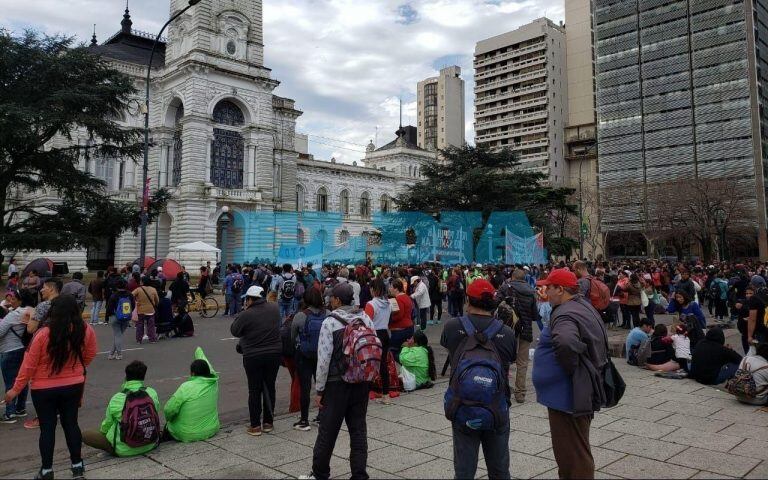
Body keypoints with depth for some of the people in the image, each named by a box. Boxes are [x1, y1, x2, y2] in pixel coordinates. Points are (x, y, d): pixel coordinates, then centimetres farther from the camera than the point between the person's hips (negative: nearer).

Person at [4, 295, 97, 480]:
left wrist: (16, 389, 0)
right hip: (74, 386, 3)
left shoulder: (43, 334, -22)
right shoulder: (85, 330, -13)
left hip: (44, 389, -3)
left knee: (47, 427, 10)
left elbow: (29, 364, -12)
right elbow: (90, 354, 4)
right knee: (71, 423, 15)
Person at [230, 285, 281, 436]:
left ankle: (255, 425, 12)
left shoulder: (246, 315, -18)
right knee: (269, 387, 14)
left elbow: (234, 331, -5)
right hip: (274, 354, 4)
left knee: (255, 390, 7)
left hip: (253, 357, -4)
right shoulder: (274, 308, -3)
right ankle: (268, 423, 22)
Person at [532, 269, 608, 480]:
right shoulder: (583, 305, 11)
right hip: (580, 393, 10)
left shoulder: (566, 315, -22)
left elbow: (565, 342, -44)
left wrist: (569, 369, -26)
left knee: (573, 455, 1)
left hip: (567, 397, -10)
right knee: (575, 451, 23)